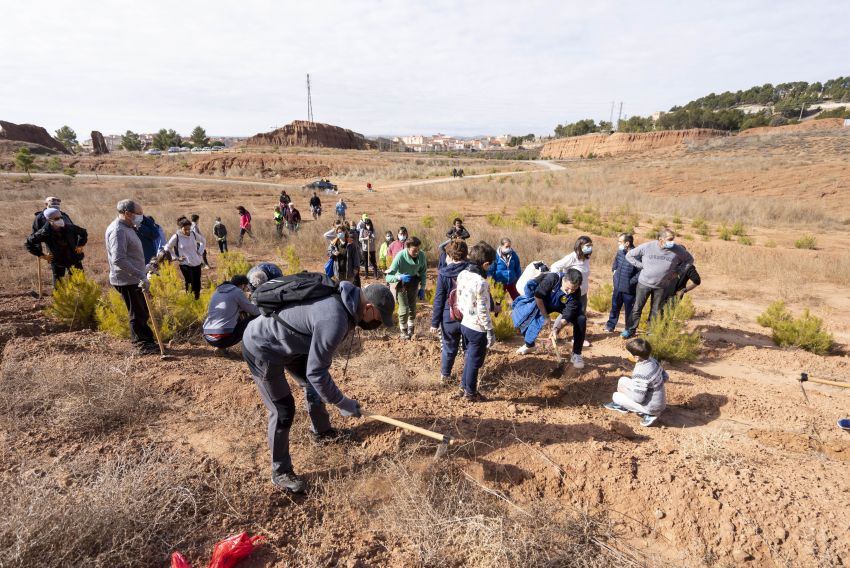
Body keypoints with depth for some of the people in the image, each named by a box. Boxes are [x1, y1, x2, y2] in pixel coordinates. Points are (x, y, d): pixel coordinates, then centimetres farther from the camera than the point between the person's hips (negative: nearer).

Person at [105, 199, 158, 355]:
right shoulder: (118, 230, -20)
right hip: (126, 281, -10)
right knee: (138, 314, 0)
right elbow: (119, 260, -30)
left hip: (134, 279, 10)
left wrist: (144, 270, 23)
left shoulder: (127, 228, 12)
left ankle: (147, 341, 27)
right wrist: (141, 275, -32)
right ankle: (144, 344, 11)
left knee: (142, 312, 17)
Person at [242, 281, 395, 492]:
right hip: (262, 348, -10)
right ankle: (280, 472, 15)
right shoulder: (334, 320, -34)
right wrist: (343, 403, -18)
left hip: (286, 342, 10)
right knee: (283, 410, -4)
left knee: (313, 385, 20)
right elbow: (315, 371, -28)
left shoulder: (342, 300, -5)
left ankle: (322, 431, 43)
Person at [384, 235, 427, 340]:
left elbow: (423, 272, -5)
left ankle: (411, 330, 34)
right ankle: (403, 331, 17)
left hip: (413, 281, 4)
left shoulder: (421, 255, -24)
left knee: (412, 307, 13)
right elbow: (388, 277, -34)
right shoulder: (400, 256, -35)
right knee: (404, 308, -7)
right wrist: (399, 277, -52)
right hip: (401, 282, -3)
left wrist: (422, 288, -6)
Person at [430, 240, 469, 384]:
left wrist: (435, 323, -2)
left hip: (449, 319, -1)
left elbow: (439, 300, -9)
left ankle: (445, 376, 32)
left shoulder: (444, 274, -10)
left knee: (449, 348, 17)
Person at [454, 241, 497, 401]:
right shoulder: (481, 282, -25)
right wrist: (490, 332, -12)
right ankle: (470, 393, 25)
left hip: (465, 324, 8)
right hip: (478, 329, -7)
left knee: (469, 359, 24)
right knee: (474, 362, 10)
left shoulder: (462, 274, -2)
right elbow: (483, 311, -22)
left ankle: (463, 388, 37)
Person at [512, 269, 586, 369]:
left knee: (581, 319, -23)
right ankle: (529, 345, 13)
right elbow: (538, 295, -26)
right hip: (543, 303, 0)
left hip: (562, 307, 1)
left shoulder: (576, 293, -31)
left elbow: (567, 316, -31)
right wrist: (545, 316, -21)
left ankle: (576, 355, -9)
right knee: (522, 316, -16)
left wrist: (556, 329, -44)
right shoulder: (551, 278, -37)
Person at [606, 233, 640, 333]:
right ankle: (610, 326, 34)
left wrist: (631, 282, -18)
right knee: (615, 308, 19)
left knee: (629, 310, 9)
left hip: (629, 289, -6)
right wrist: (614, 270, 11)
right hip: (617, 287, 6)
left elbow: (641, 272, -22)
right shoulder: (620, 252, 0)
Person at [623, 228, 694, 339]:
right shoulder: (647, 247, -12)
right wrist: (642, 266, -9)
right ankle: (631, 330, 19)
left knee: (656, 312, 12)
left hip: (662, 287, 1)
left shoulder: (678, 250, -10)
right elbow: (629, 255, -2)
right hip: (644, 283, -1)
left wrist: (677, 271, -2)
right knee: (637, 308, 6)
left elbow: (689, 259, 8)